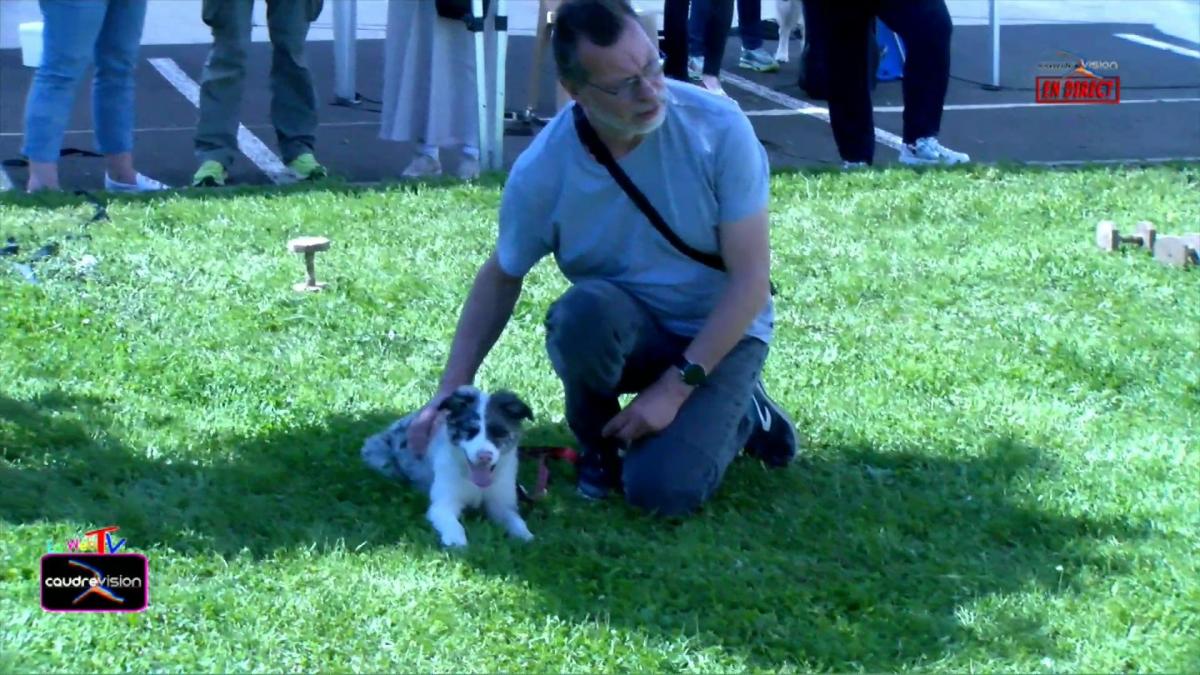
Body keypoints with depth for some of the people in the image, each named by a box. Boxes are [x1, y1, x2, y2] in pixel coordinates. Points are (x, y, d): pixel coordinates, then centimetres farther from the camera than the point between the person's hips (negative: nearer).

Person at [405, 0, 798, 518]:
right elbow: (500, 278, 1)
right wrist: (448, 394, -7)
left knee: (662, 492, -24)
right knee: (585, 311, -36)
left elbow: (751, 277, -17)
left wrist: (675, 388, -21)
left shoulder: (718, 128, -21)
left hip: (717, 334, -1)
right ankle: (598, 444, -4)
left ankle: (738, 414, 11)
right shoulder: (542, 169, -17)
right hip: (622, 331, 1)